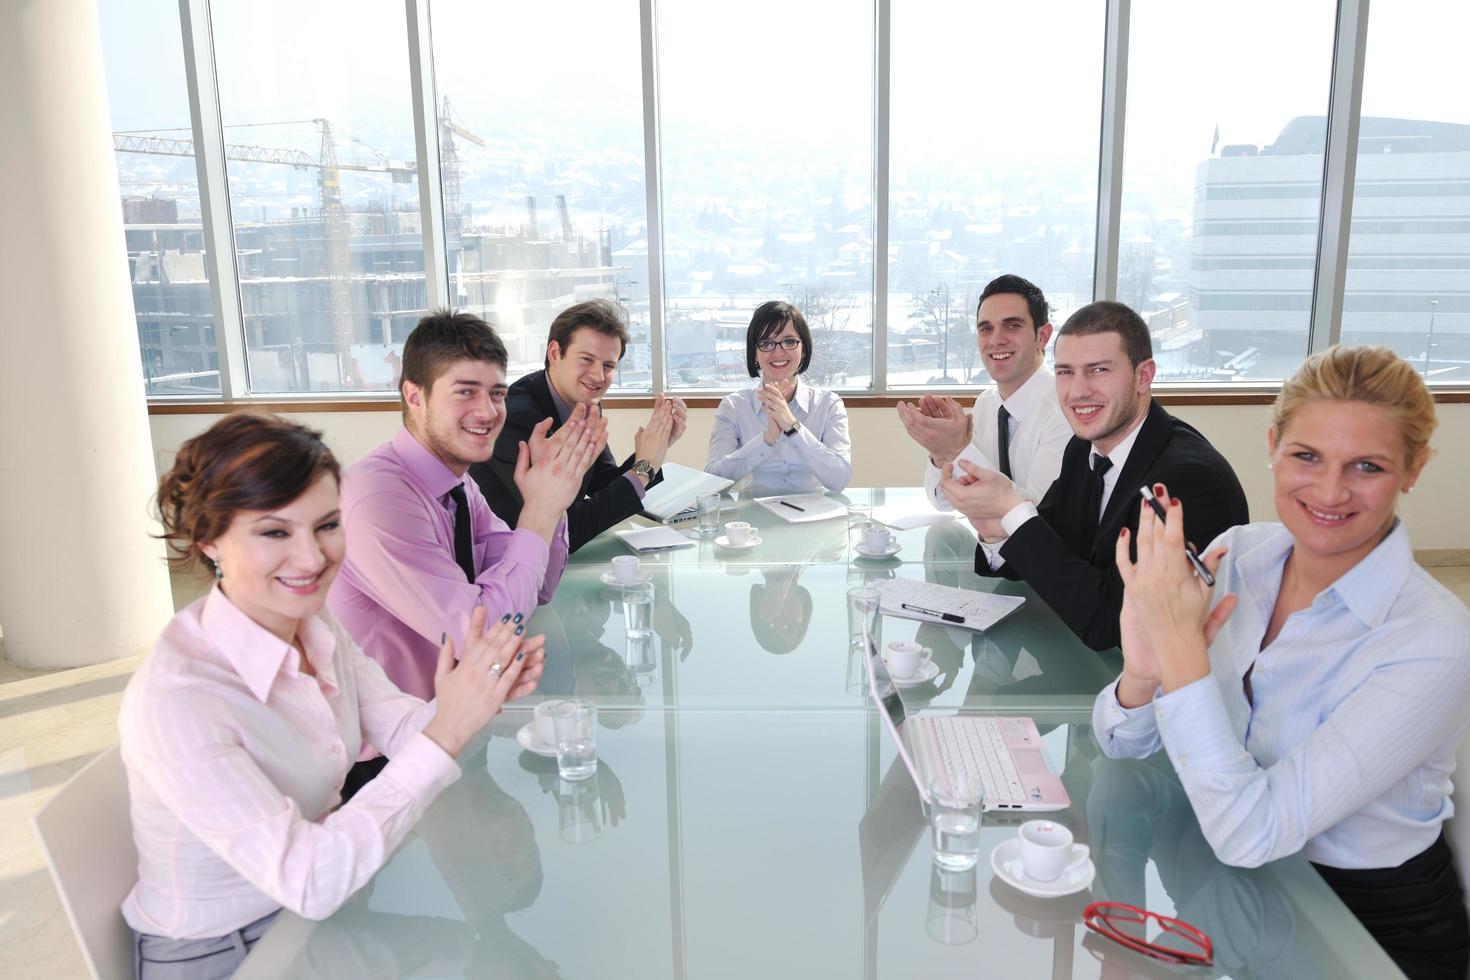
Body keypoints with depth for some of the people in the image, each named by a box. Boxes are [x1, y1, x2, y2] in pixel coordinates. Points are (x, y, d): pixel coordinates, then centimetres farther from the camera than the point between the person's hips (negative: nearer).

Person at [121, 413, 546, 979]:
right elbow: (308, 882, -30)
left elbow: (398, 727, -3)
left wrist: (482, 693, -23)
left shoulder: (315, 627, -6)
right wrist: (446, 733, -35)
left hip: (321, 908, 6)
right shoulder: (172, 699, -29)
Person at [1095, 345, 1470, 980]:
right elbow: (1123, 744, -6)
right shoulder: (1237, 556, -9)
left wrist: (1181, 646, -32)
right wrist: (1144, 672, -27)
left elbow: (1249, 835, -27)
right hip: (1234, 889, 4)